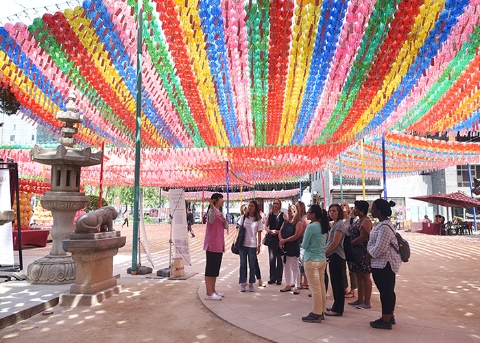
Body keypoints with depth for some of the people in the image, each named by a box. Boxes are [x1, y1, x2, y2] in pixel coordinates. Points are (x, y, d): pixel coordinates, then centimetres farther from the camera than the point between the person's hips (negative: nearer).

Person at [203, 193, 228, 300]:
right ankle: (209, 294, -1)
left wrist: (224, 219, -9)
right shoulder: (212, 211, -11)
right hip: (212, 244, -9)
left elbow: (226, 227, 13)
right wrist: (212, 205, -54)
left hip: (219, 244, 9)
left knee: (215, 268, 15)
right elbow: (211, 219, -36)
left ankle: (213, 291, 25)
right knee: (210, 268, -5)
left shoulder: (220, 212, 17)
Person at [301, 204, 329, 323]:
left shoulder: (311, 226, -17)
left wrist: (304, 240, 8)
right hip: (322, 259, 8)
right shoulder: (323, 226, 7)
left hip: (312, 260, -8)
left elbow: (304, 245, -11)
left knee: (315, 288, -1)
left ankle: (316, 314, 8)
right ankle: (321, 312, 23)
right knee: (321, 287, 13)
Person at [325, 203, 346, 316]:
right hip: (333, 256, 10)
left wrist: (324, 253, -9)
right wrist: (326, 253, 8)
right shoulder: (334, 224, 16)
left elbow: (335, 243, -18)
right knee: (335, 282, 15)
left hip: (337, 256, -10)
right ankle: (336, 306, 24)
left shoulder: (339, 224, -13)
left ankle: (338, 309, 5)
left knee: (338, 282, -3)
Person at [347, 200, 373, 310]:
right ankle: (360, 299, 25)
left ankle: (367, 302, 7)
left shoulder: (366, 221, -15)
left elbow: (363, 237, -24)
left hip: (363, 253, -10)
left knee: (365, 277, -2)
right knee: (358, 276, 15)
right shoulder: (359, 220, 15)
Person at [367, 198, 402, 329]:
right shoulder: (383, 224, 12)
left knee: (386, 291, 0)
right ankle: (389, 316, 32)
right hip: (384, 263, 10)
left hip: (384, 264, -10)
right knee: (387, 291, 19)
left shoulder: (384, 227, -22)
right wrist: (371, 253, 12)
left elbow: (379, 248, -25)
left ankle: (386, 321, 11)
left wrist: (369, 254, -10)